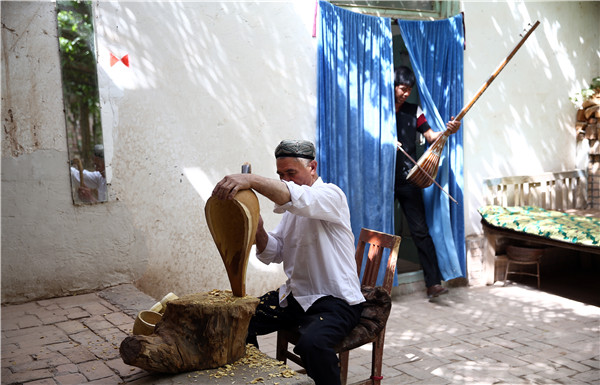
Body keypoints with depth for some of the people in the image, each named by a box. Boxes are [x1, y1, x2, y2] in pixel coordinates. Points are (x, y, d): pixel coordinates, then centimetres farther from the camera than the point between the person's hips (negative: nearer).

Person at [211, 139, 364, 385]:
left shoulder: (331, 195, -12)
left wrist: (250, 180, -47)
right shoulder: (291, 209, 14)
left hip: (336, 300, -8)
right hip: (295, 295, 8)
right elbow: (273, 254, 10)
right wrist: (258, 230, -12)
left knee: (312, 343, -35)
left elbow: (295, 197, -35)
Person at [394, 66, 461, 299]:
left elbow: (430, 136, 5)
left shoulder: (413, 111, 12)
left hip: (409, 179, 2)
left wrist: (448, 130, -13)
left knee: (420, 230, -3)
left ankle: (433, 282, -4)